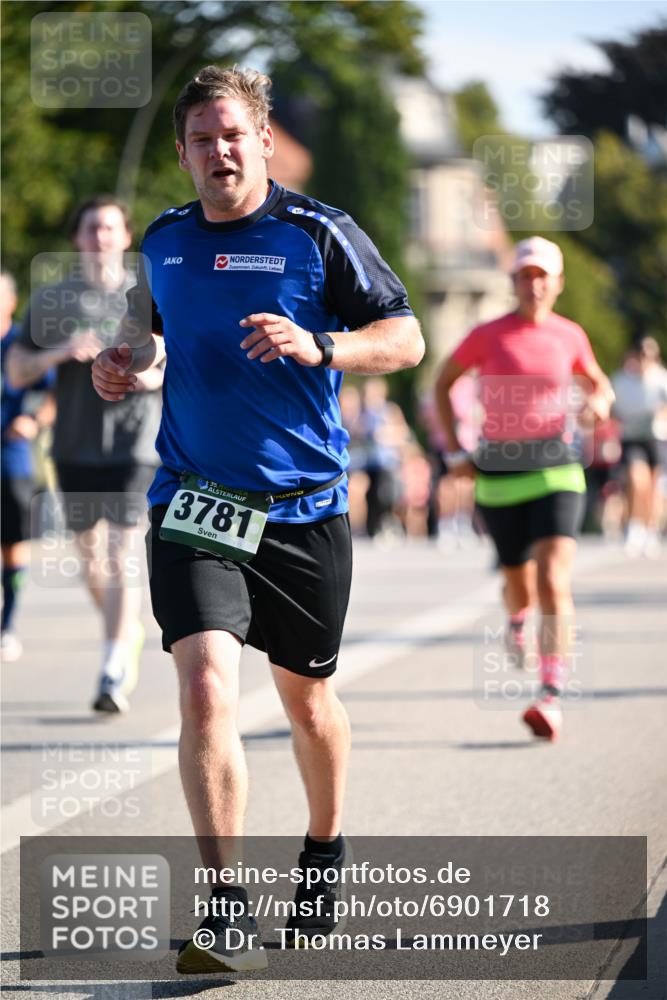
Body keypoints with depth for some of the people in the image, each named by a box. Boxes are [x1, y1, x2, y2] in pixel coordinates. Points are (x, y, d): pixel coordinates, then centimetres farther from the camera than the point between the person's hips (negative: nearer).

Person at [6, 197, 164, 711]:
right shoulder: (51, 300, 7)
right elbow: (16, 371, 6)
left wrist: (156, 377, -10)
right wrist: (58, 354, -12)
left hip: (135, 443, -3)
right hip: (75, 447, 3)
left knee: (121, 556, -14)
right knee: (91, 559, 12)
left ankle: (114, 673, -17)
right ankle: (129, 636, 37)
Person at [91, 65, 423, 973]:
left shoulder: (319, 234, -4)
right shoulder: (163, 242, 7)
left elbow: (406, 337, -4)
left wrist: (319, 347, -21)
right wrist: (126, 360, 6)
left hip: (303, 508, -1)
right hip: (193, 505, 1)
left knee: (306, 695, 15)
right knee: (207, 689, -18)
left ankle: (325, 851, 43)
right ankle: (226, 914, -18)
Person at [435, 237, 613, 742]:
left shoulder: (569, 335, 3)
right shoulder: (487, 336, -3)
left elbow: (598, 380, 22)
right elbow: (443, 383, 10)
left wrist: (601, 400, -3)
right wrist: (455, 450, 3)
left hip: (555, 471, 0)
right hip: (499, 475, 0)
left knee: (554, 583, -18)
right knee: (520, 584, 13)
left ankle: (552, 699, -21)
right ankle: (516, 622, 53)